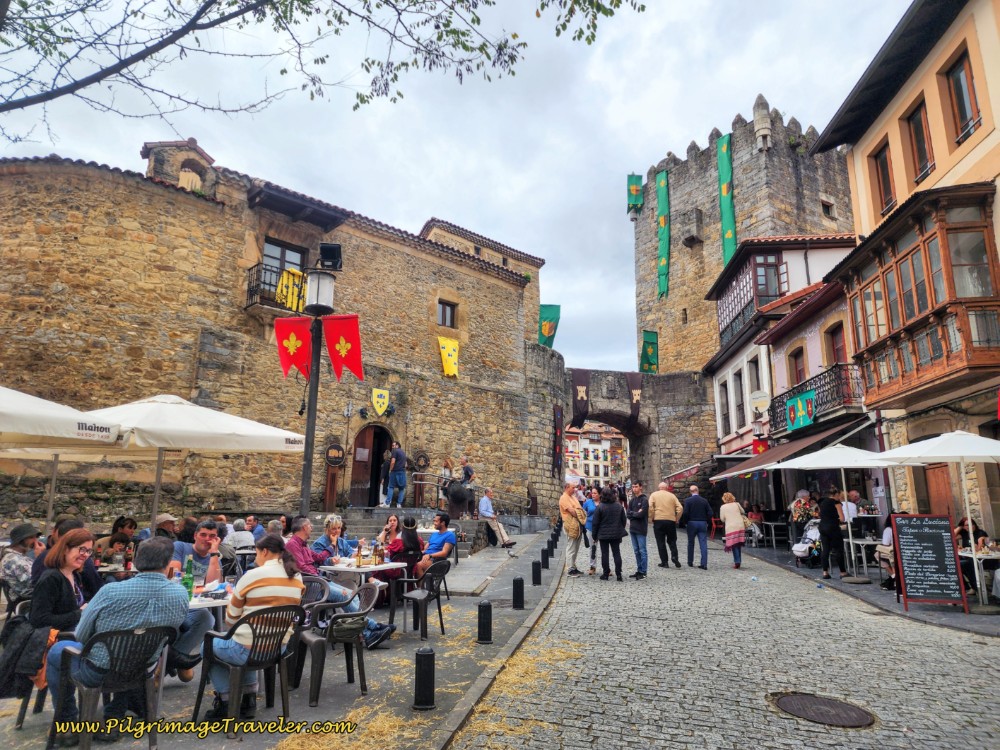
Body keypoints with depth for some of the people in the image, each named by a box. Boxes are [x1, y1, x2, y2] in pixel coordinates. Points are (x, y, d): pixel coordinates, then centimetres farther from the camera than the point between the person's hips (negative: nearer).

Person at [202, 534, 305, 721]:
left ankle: (226, 703, 22)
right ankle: (249, 699, 29)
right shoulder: (297, 579, 1)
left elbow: (231, 619, -2)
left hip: (248, 651, -5)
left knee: (209, 645, 24)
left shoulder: (253, 575, -14)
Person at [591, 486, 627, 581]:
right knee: (617, 553, 9)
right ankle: (618, 574, 8)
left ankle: (606, 574, 8)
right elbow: (623, 520, 8)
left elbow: (596, 522, -9)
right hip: (616, 534, 3)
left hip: (603, 534, -3)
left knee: (604, 554, 4)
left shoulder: (600, 507, -13)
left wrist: (595, 535, 1)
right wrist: (621, 531, 19)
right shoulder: (619, 506, 1)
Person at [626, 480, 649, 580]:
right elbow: (628, 514, 5)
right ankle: (639, 570, 21)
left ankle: (643, 572, 5)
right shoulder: (632, 500, 12)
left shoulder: (644, 500, -9)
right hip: (632, 528, 7)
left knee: (642, 551, -1)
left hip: (641, 530, -7)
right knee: (636, 551, 13)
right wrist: (636, 513, -10)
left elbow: (641, 514, -18)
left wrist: (632, 513, -3)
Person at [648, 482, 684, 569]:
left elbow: (650, 507, -9)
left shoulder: (654, 495, 5)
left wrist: (651, 518, 0)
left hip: (658, 520, -1)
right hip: (671, 521, 1)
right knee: (672, 540, 15)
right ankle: (675, 557, -4)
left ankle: (664, 562, 5)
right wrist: (676, 519, 8)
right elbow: (680, 508, -1)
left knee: (661, 542, 5)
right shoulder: (672, 495, 8)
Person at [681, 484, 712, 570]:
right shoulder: (704, 501, 1)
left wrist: (685, 522, 2)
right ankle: (704, 564, -3)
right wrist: (706, 521, 10)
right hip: (703, 524, 1)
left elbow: (685, 513, -13)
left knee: (691, 543, 12)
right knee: (703, 544, 1)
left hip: (692, 523, -1)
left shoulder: (688, 501, -7)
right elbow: (710, 513, -1)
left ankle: (690, 562, 19)